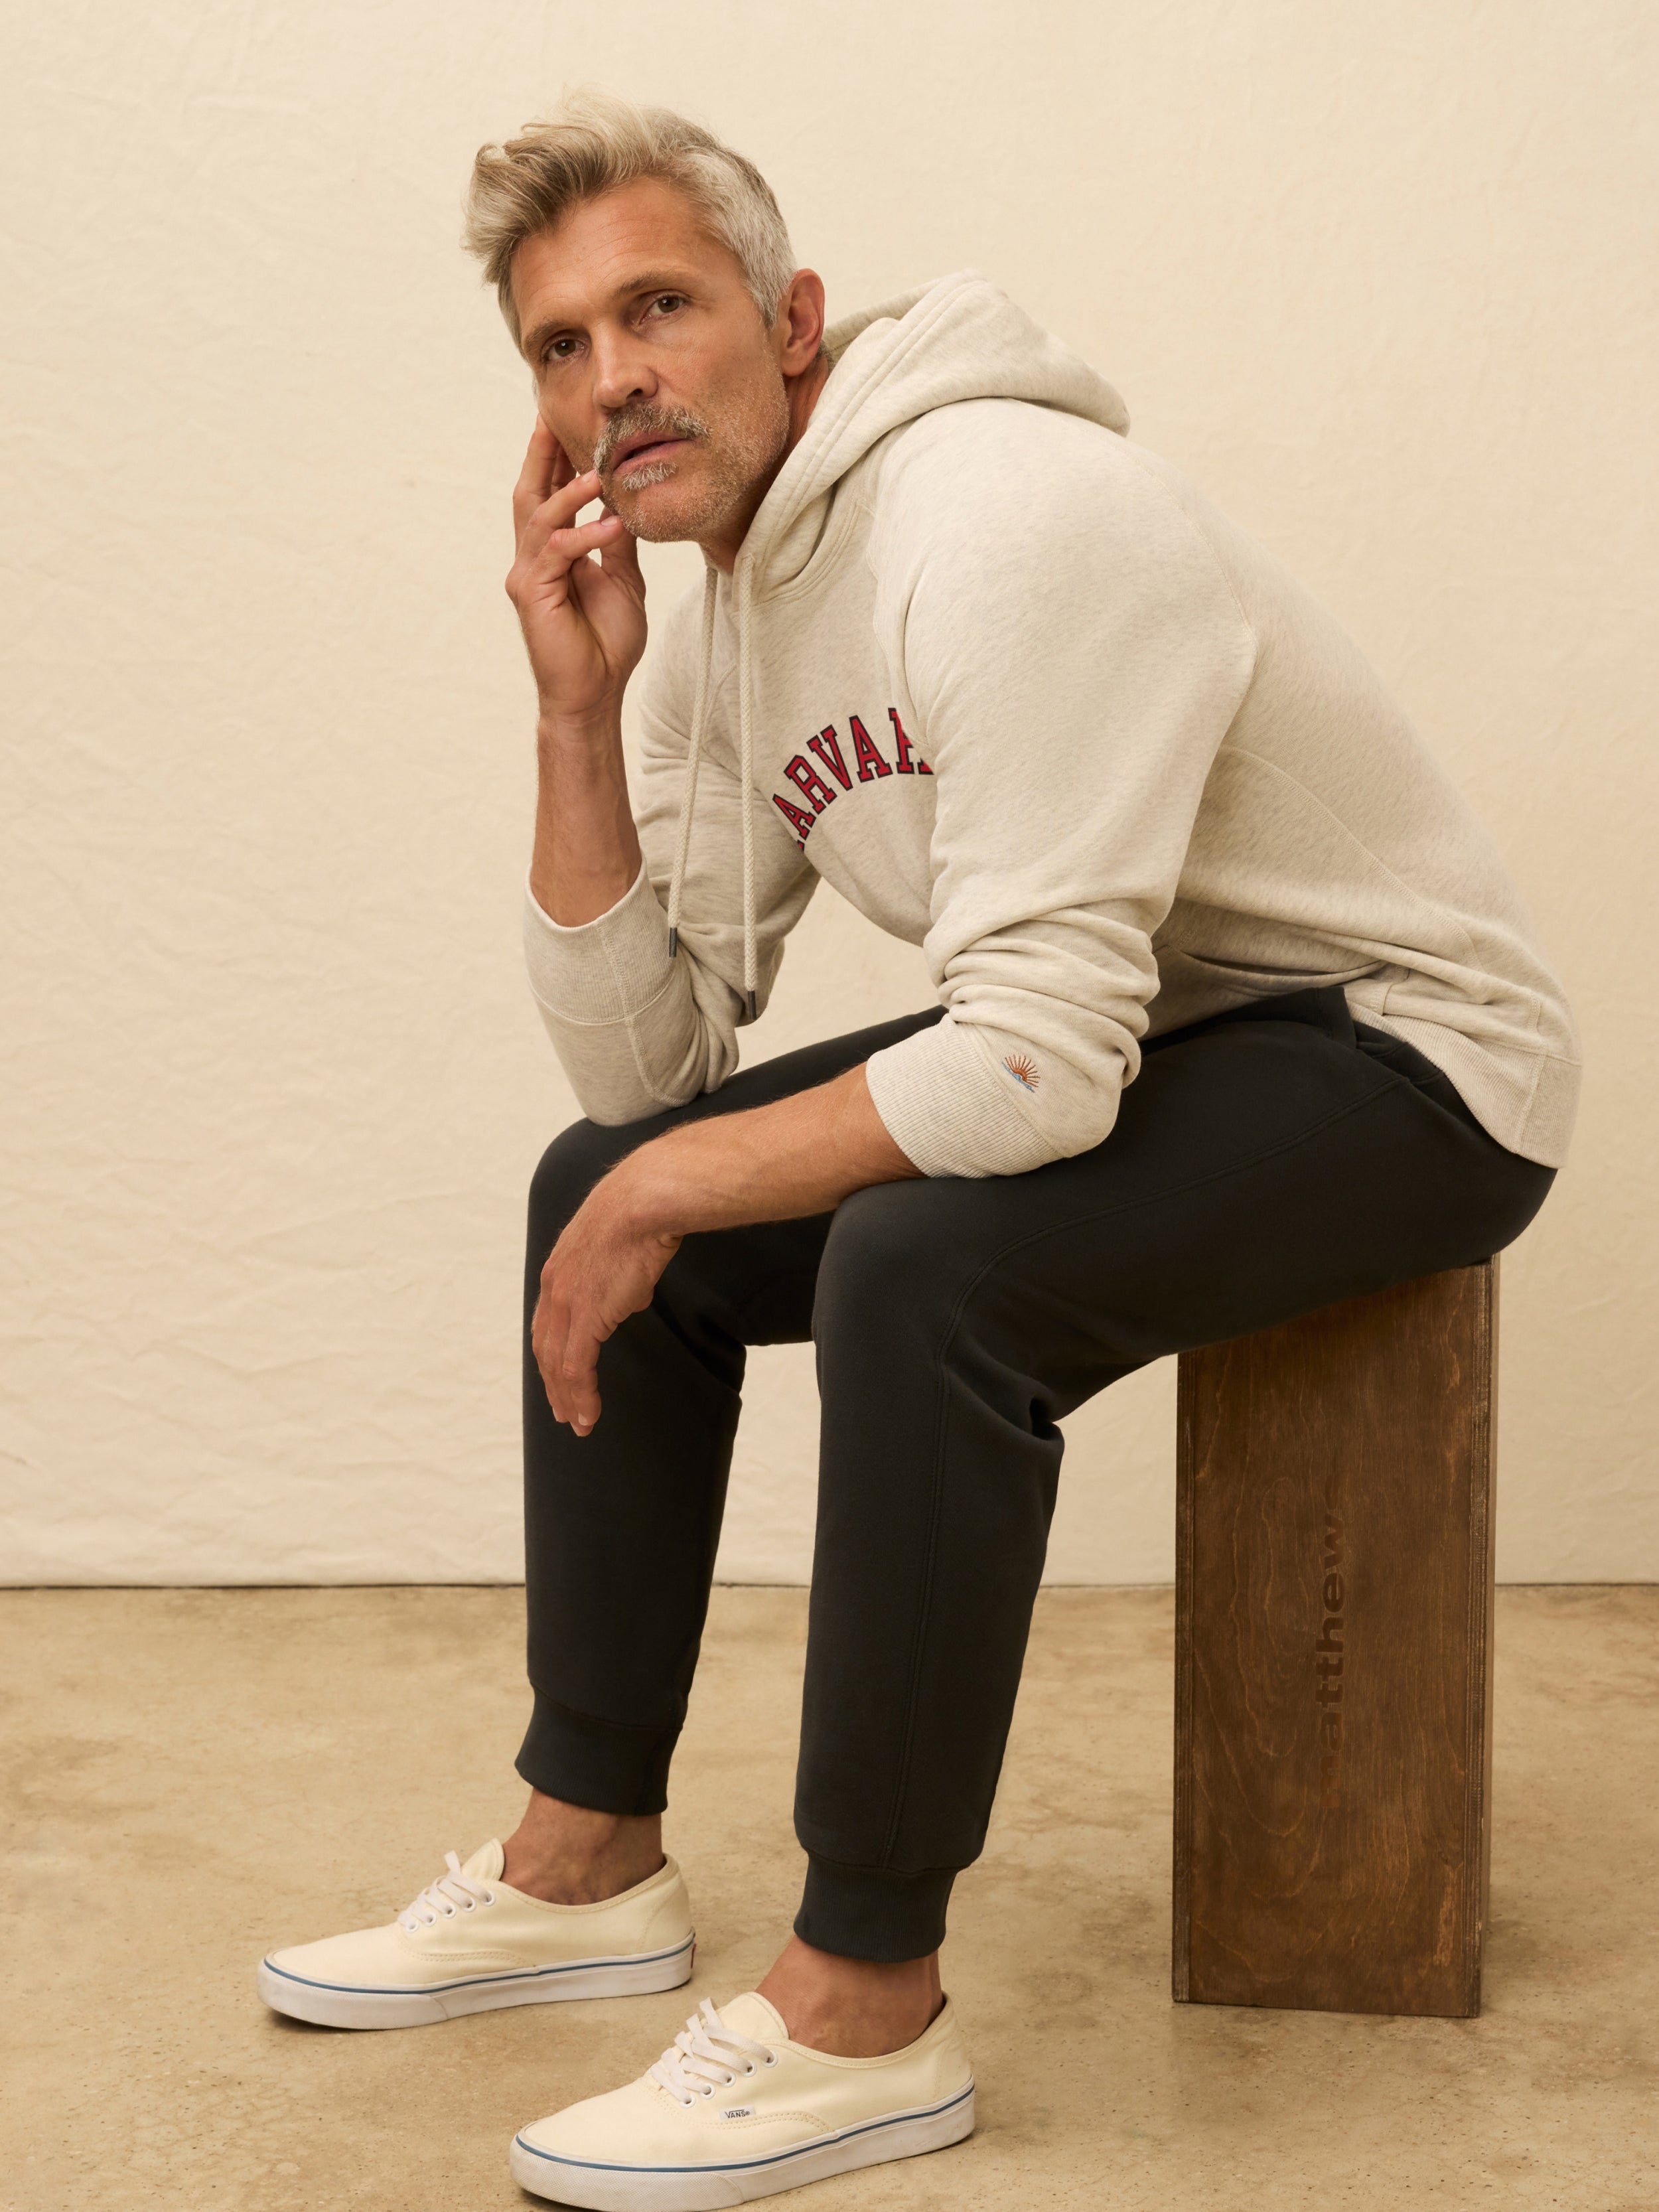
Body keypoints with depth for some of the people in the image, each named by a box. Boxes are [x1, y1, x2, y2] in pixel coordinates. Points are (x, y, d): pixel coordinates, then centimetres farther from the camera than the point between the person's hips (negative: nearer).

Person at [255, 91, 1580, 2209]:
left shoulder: (1008, 526, -27)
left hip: (1408, 1058, -9)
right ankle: (590, 1856, 13)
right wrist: (577, 712, -10)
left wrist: (670, 1196, -22)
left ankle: (865, 2006, -19)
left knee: (920, 1264, -34)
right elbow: (642, 1063, 0)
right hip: (1132, 1033, 9)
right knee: (599, 1189, 4)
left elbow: (1041, 1066, -34)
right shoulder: (716, 609, 2)